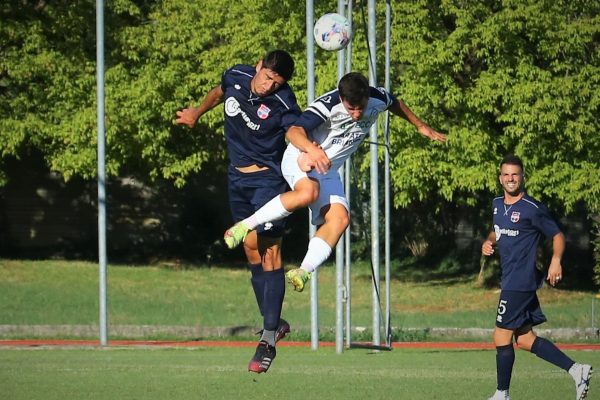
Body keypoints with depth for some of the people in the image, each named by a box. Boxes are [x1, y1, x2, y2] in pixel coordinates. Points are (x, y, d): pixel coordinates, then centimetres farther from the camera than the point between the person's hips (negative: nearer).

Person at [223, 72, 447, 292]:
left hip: (328, 169, 7)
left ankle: (303, 272, -21)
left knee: (340, 219, -16)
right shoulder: (327, 106, -29)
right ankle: (246, 225, -28)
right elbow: (294, 132, -42)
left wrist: (420, 126, 27)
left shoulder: (378, 100, -10)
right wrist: (312, 149, -63)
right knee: (308, 192, -38)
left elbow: (396, 105, 17)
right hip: (300, 157, -7)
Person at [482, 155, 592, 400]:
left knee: (501, 338, -3)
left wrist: (556, 260, -25)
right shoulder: (497, 205, 12)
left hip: (520, 283, -9)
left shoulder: (532, 209, -12)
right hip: (510, 281, 9)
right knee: (525, 340, 10)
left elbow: (557, 235, -8)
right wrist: (489, 242, 8)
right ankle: (576, 370, 10)